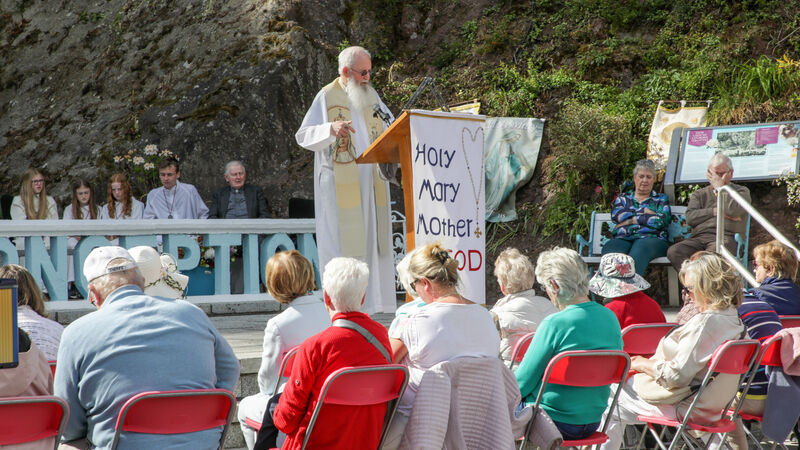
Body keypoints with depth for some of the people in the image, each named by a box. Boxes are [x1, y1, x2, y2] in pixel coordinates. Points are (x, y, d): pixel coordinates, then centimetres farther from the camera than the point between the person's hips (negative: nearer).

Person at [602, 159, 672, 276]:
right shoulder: (623, 197, 29)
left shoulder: (661, 199, 24)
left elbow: (661, 220, 3)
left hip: (651, 238, -1)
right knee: (610, 247, -38)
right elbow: (616, 215, 6)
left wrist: (631, 219, 3)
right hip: (622, 238, 2)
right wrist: (644, 211, 4)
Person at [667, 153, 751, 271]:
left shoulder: (741, 191, 20)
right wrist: (717, 212, 0)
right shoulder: (700, 194, 28)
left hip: (725, 237, -3)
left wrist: (720, 187, 7)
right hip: (699, 237, 3)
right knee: (673, 251, -29)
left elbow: (734, 210, -5)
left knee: (714, 252, -40)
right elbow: (690, 217, 7)